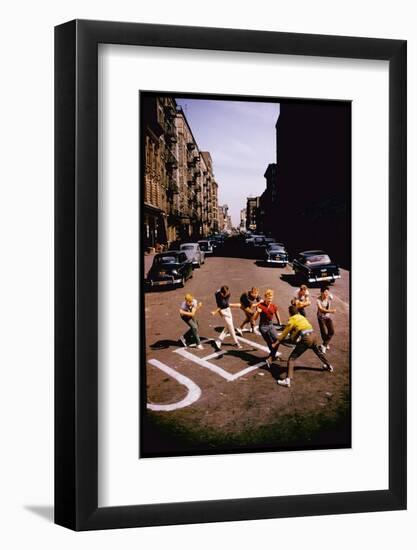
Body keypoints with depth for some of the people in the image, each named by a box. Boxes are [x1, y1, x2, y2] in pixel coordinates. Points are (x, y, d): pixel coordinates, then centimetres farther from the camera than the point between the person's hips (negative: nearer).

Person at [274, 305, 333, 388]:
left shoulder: (292, 320, 1)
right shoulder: (302, 317, 20)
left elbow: (284, 333, 5)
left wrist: (277, 342, 14)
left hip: (306, 339, -7)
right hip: (313, 337, 7)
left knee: (291, 358, -7)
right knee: (319, 352, 37)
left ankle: (288, 380, -21)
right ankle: (329, 366, 60)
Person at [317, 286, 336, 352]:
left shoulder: (330, 297, -14)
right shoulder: (319, 300, -26)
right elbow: (321, 309, -38)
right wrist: (330, 311, -46)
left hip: (328, 316, 4)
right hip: (321, 317, -4)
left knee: (331, 332, -3)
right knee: (323, 332, -1)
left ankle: (324, 345, 9)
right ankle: (326, 344, 27)